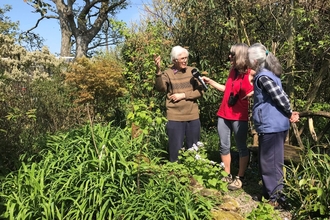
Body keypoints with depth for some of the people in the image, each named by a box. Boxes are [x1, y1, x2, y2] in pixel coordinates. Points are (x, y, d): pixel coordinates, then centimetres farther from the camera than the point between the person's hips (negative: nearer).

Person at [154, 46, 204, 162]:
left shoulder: (192, 71, 3)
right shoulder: (167, 73, -5)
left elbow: (200, 91, 0)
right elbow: (160, 88, -23)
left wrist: (183, 95, -12)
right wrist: (158, 71, -38)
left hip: (193, 116, 3)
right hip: (175, 118, -3)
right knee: (175, 149, 6)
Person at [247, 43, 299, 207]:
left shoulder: (263, 77, -17)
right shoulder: (269, 73, 14)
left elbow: (280, 96, -19)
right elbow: (280, 96, 13)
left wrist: (290, 113, -5)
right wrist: (290, 114, 7)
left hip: (271, 126, -10)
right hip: (274, 125, 10)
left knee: (270, 163, 1)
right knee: (268, 162, 19)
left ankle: (275, 198, 12)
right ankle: (269, 193, 32)